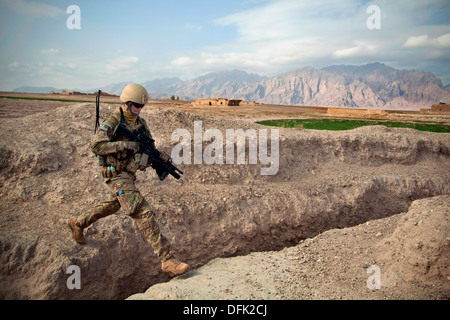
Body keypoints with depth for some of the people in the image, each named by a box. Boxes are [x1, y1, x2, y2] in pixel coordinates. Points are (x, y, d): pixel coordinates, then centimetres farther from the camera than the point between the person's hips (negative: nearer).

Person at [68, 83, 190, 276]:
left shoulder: (140, 123, 7)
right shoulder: (112, 123, -15)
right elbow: (96, 146, -22)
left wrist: (160, 156, -9)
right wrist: (123, 144, -29)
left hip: (129, 175, 9)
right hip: (117, 176, -9)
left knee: (112, 205, 29)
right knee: (143, 214, -16)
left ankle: (78, 223, 53)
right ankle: (167, 260, -16)